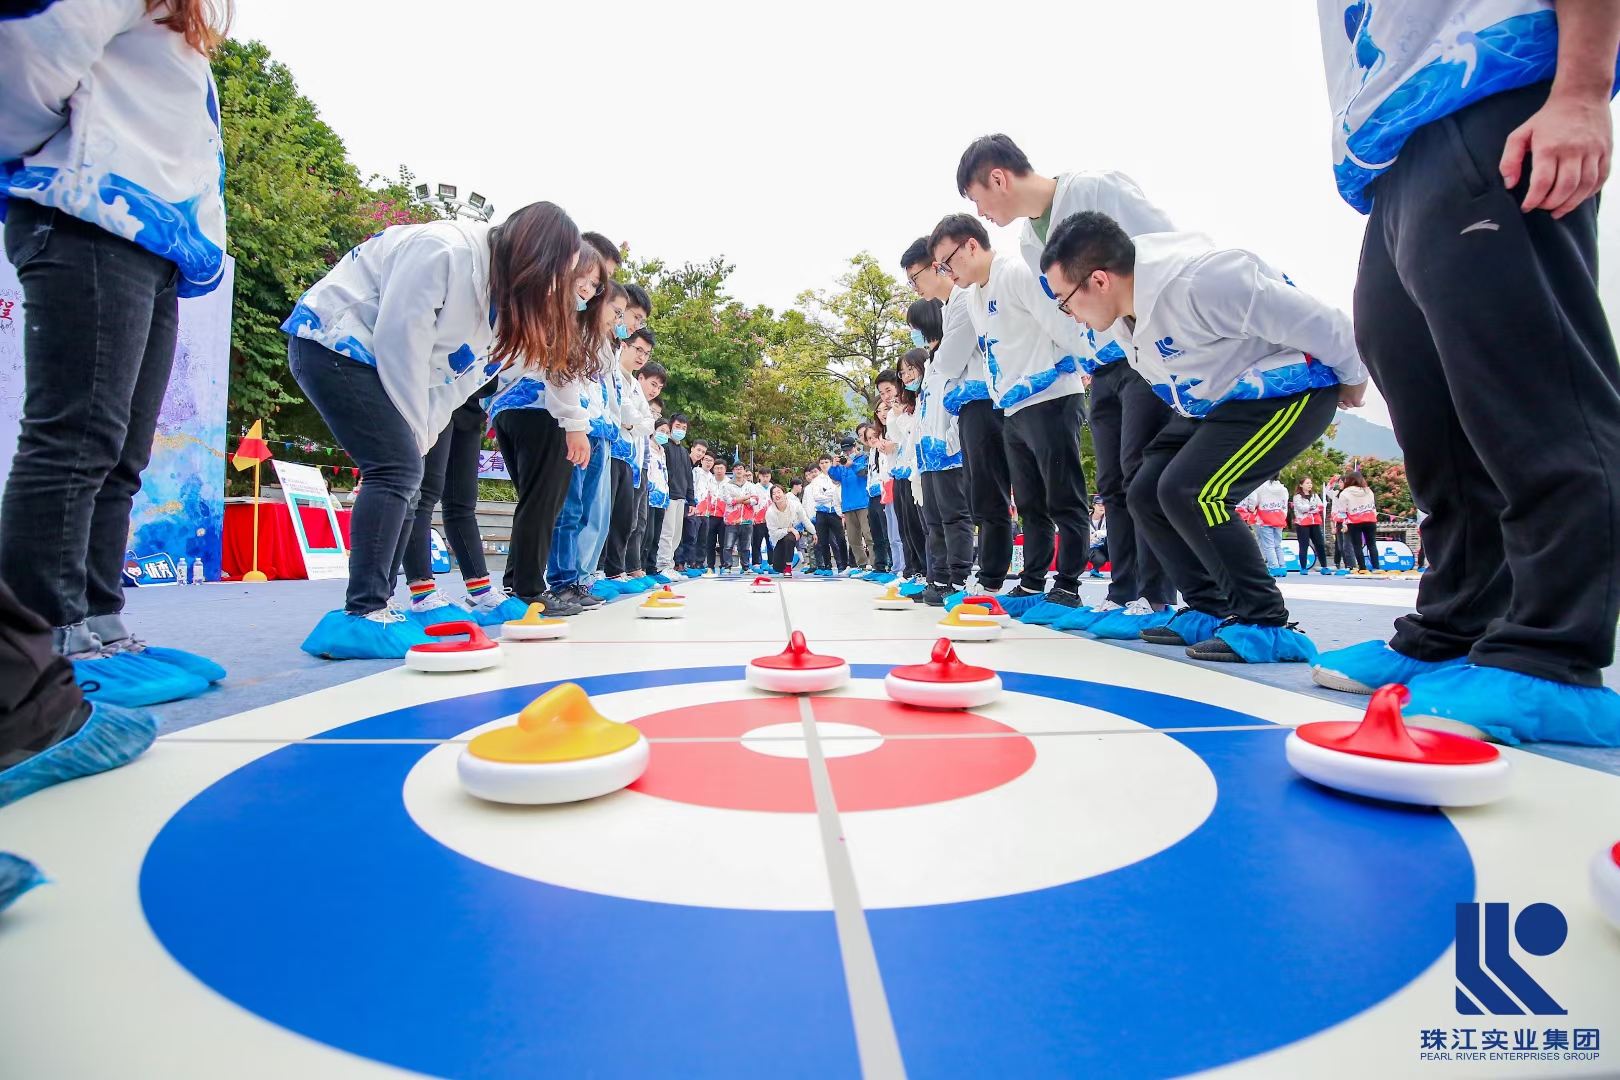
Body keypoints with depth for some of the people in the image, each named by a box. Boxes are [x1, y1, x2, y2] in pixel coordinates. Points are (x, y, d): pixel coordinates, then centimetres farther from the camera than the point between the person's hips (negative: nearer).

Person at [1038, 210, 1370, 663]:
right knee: (1146, 493, 1)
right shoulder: (1127, 309, -3)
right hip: (1215, 403, 9)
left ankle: (1266, 625, -13)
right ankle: (1210, 611, 11)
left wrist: (1352, 379, -6)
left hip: (1291, 390, -9)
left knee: (1189, 491, -25)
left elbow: (1314, 320, -21)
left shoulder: (1198, 279, -31)